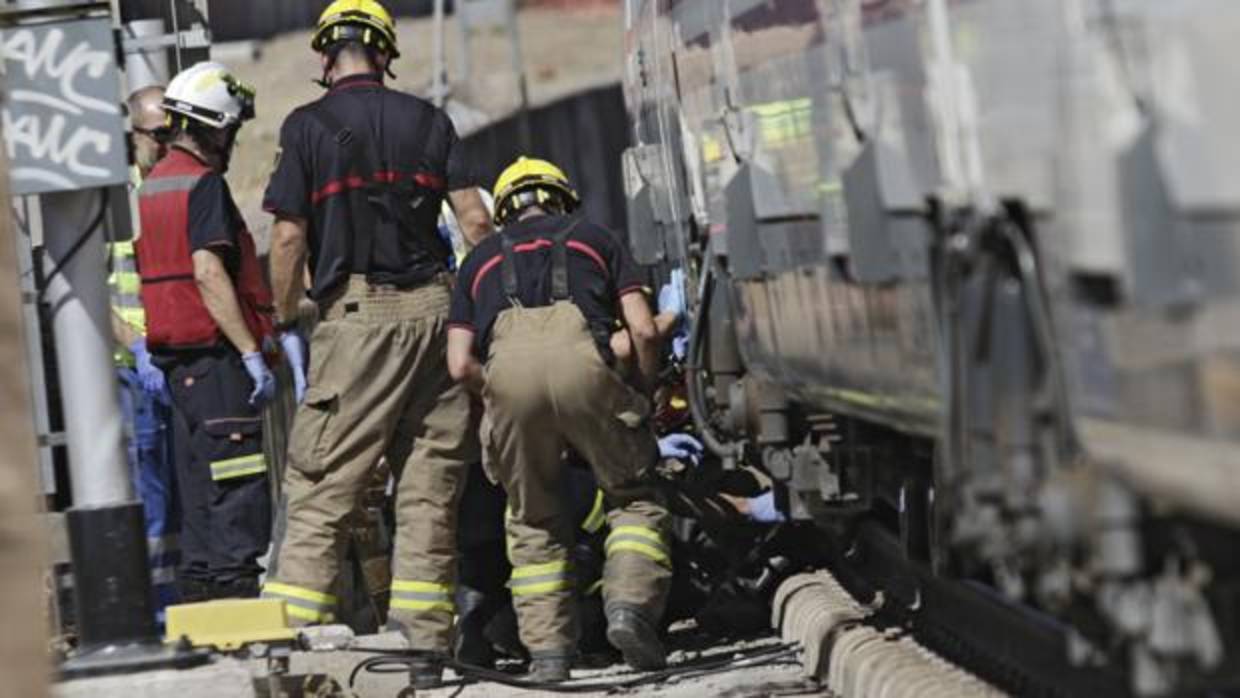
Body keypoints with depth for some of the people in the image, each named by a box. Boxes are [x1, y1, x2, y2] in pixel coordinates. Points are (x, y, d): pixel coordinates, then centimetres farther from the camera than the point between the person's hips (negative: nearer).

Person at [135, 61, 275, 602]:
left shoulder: (151, 185, 16)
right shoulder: (204, 184, -12)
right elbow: (209, 274, -21)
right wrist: (252, 353, -21)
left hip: (175, 353, 9)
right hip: (214, 352, -9)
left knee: (199, 485, 13)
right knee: (238, 482, -8)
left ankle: (199, 592, 14)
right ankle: (237, 589, -11)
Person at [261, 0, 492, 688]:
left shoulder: (306, 126, 1)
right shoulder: (427, 119, 11)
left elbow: (289, 236, -4)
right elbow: (475, 220, 4)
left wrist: (285, 325, 5)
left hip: (357, 314, -3)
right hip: (435, 308, 3)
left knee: (319, 485, -2)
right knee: (428, 488, 6)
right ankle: (424, 645, 3)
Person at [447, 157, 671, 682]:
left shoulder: (481, 259, 35)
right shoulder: (594, 238, 32)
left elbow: (460, 365, 23)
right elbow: (643, 330, 19)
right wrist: (647, 390, 35)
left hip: (509, 367, 1)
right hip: (579, 360, -1)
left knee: (534, 520, 18)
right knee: (631, 498, 15)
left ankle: (547, 646, 9)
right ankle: (630, 602, -6)